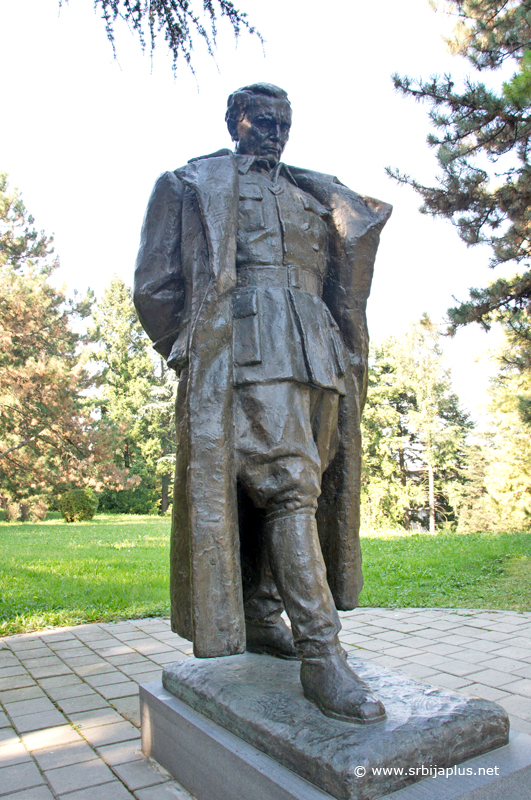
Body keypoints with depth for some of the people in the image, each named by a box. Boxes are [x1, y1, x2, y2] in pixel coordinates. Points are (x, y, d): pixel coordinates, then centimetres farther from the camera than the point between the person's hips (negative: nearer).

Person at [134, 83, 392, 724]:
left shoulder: (310, 196, 28)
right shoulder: (193, 184, 15)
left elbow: (342, 283, 26)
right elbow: (155, 286, 8)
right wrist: (191, 353, 5)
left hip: (315, 353, 6)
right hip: (248, 348, -6)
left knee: (287, 488, 5)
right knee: (288, 484, -17)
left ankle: (260, 617, 18)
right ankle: (320, 654, -15)